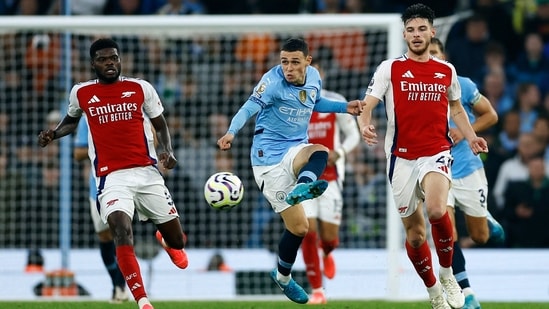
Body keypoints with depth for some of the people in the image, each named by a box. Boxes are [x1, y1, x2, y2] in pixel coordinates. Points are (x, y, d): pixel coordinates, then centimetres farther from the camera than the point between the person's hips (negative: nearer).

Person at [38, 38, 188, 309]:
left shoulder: (141, 88, 2)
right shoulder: (81, 93, 6)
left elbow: (160, 125, 11)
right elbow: (71, 120, 26)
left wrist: (168, 151, -8)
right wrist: (53, 134, 6)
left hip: (147, 173, 1)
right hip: (111, 177, -1)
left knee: (177, 241, 7)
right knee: (121, 229, -29)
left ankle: (166, 240, 50)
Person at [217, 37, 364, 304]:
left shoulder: (314, 77, 3)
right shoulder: (273, 81, -17)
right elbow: (249, 108, -28)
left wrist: (344, 107, 15)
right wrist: (231, 132, -46)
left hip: (295, 151, 5)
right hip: (269, 157, -5)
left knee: (320, 152, -31)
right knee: (298, 226, -11)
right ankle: (283, 276, 2)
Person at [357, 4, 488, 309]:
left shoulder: (447, 71, 6)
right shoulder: (390, 68, -2)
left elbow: (456, 108, 22)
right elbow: (367, 104, -8)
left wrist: (470, 136, 5)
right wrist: (365, 125, -31)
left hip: (437, 154, 0)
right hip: (402, 158, 0)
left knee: (436, 210, -29)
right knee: (414, 232, 6)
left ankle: (447, 273, -6)